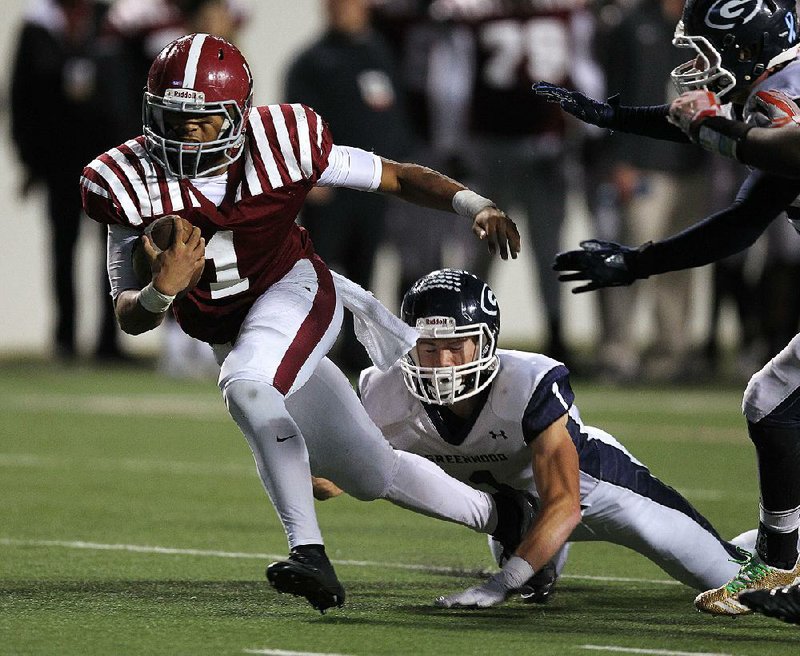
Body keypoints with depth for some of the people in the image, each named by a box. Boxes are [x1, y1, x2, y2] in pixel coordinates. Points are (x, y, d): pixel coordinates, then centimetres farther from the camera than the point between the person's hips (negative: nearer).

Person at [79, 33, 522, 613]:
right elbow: (130, 320, -9)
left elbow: (396, 177, -5)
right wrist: (163, 290, -32)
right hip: (231, 338, 4)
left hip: (295, 289, -4)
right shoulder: (133, 184, -13)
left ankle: (309, 551, -37)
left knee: (245, 386, -35)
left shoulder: (280, 145, -17)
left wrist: (475, 205, -20)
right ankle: (501, 517, 30)